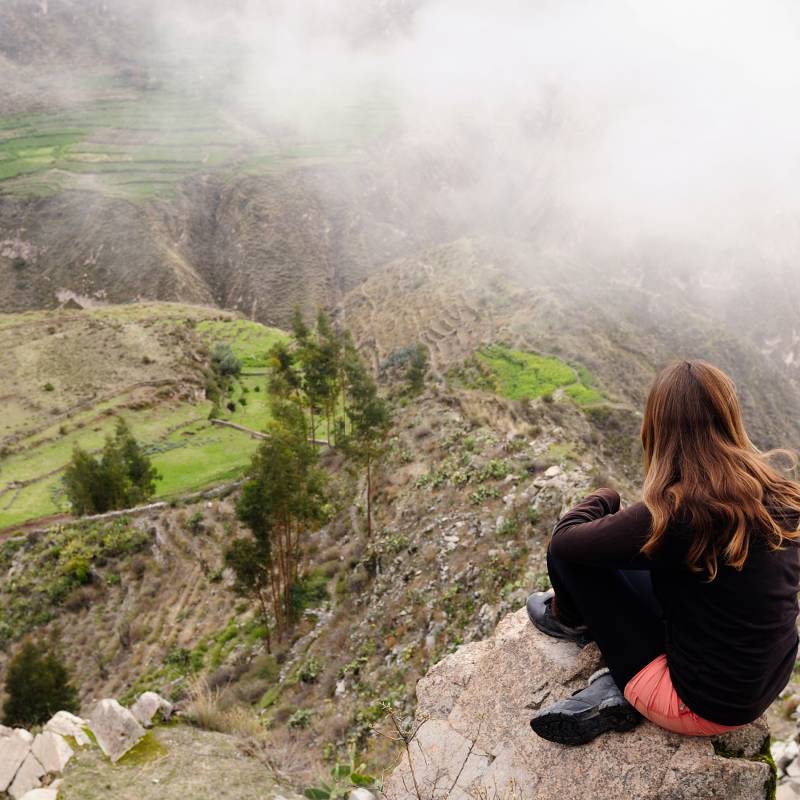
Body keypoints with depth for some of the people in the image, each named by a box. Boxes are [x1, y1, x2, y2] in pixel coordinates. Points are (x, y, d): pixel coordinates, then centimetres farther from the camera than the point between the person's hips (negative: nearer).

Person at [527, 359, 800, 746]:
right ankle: (618, 694, 10)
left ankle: (570, 618, 31)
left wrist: (603, 498, 6)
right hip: (766, 683, 7)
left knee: (568, 554, -3)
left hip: (708, 706, -7)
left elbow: (565, 538, -13)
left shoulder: (674, 516, -28)